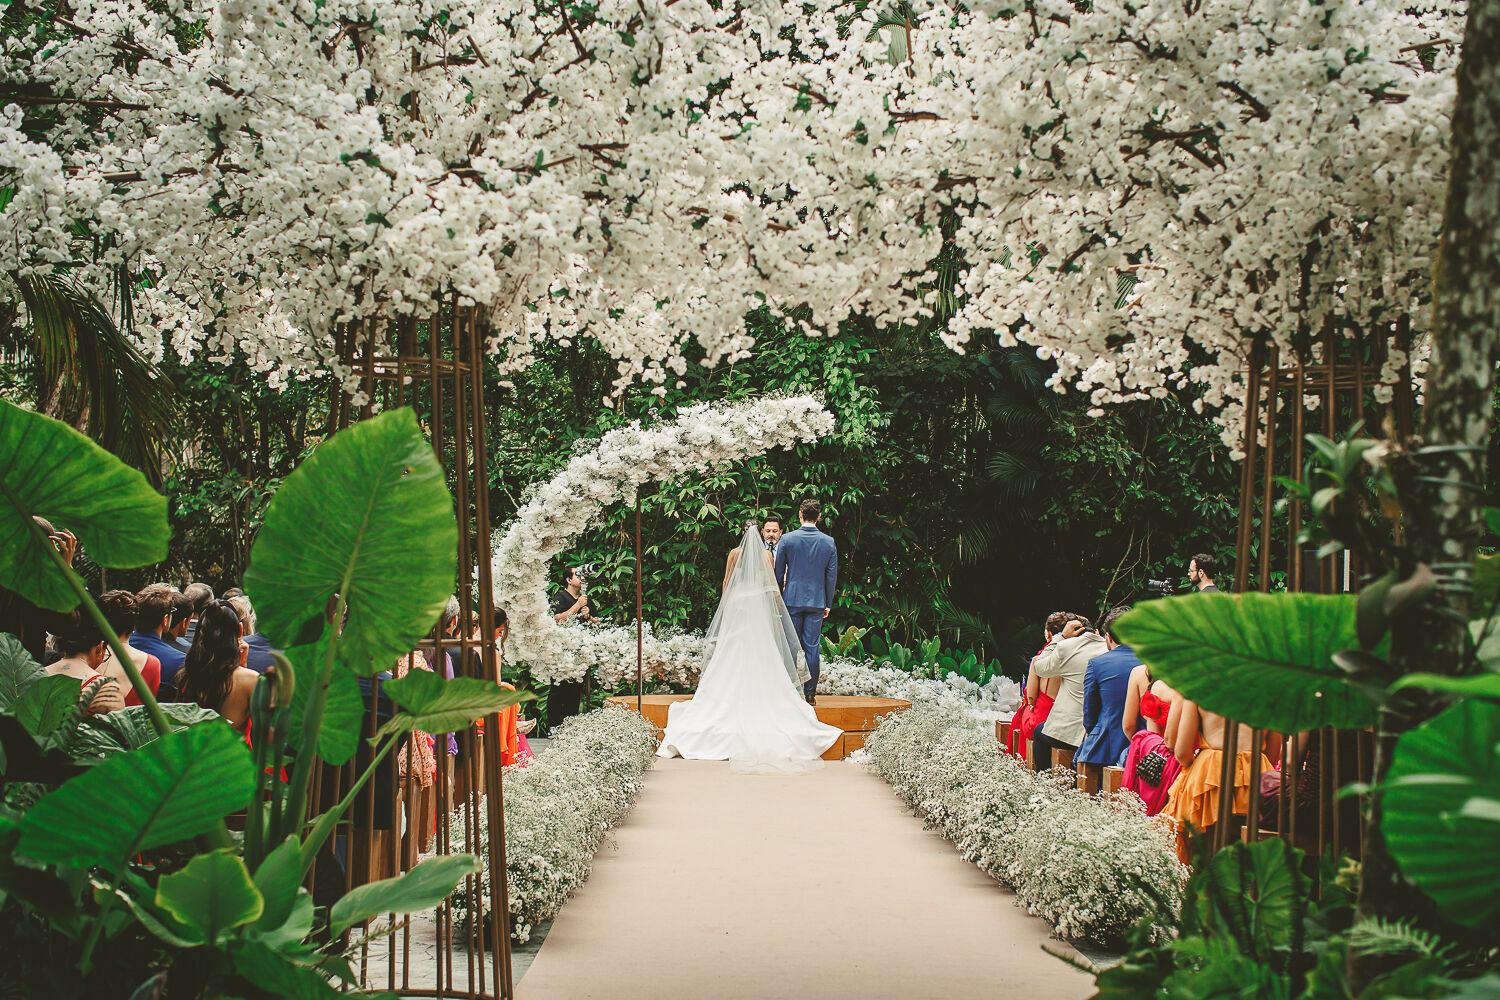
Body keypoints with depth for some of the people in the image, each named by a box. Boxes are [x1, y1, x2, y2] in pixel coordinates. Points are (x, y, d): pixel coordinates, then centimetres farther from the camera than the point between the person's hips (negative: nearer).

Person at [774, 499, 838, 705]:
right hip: (817, 601, 1)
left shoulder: (787, 539, -4)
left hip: (792, 599, -1)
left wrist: (777, 598, 11)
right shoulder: (829, 542, 0)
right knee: (812, 647, 4)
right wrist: (828, 603, 12)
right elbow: (832, 576, 4)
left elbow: (778, 572, 1)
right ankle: (810, 693, 6)